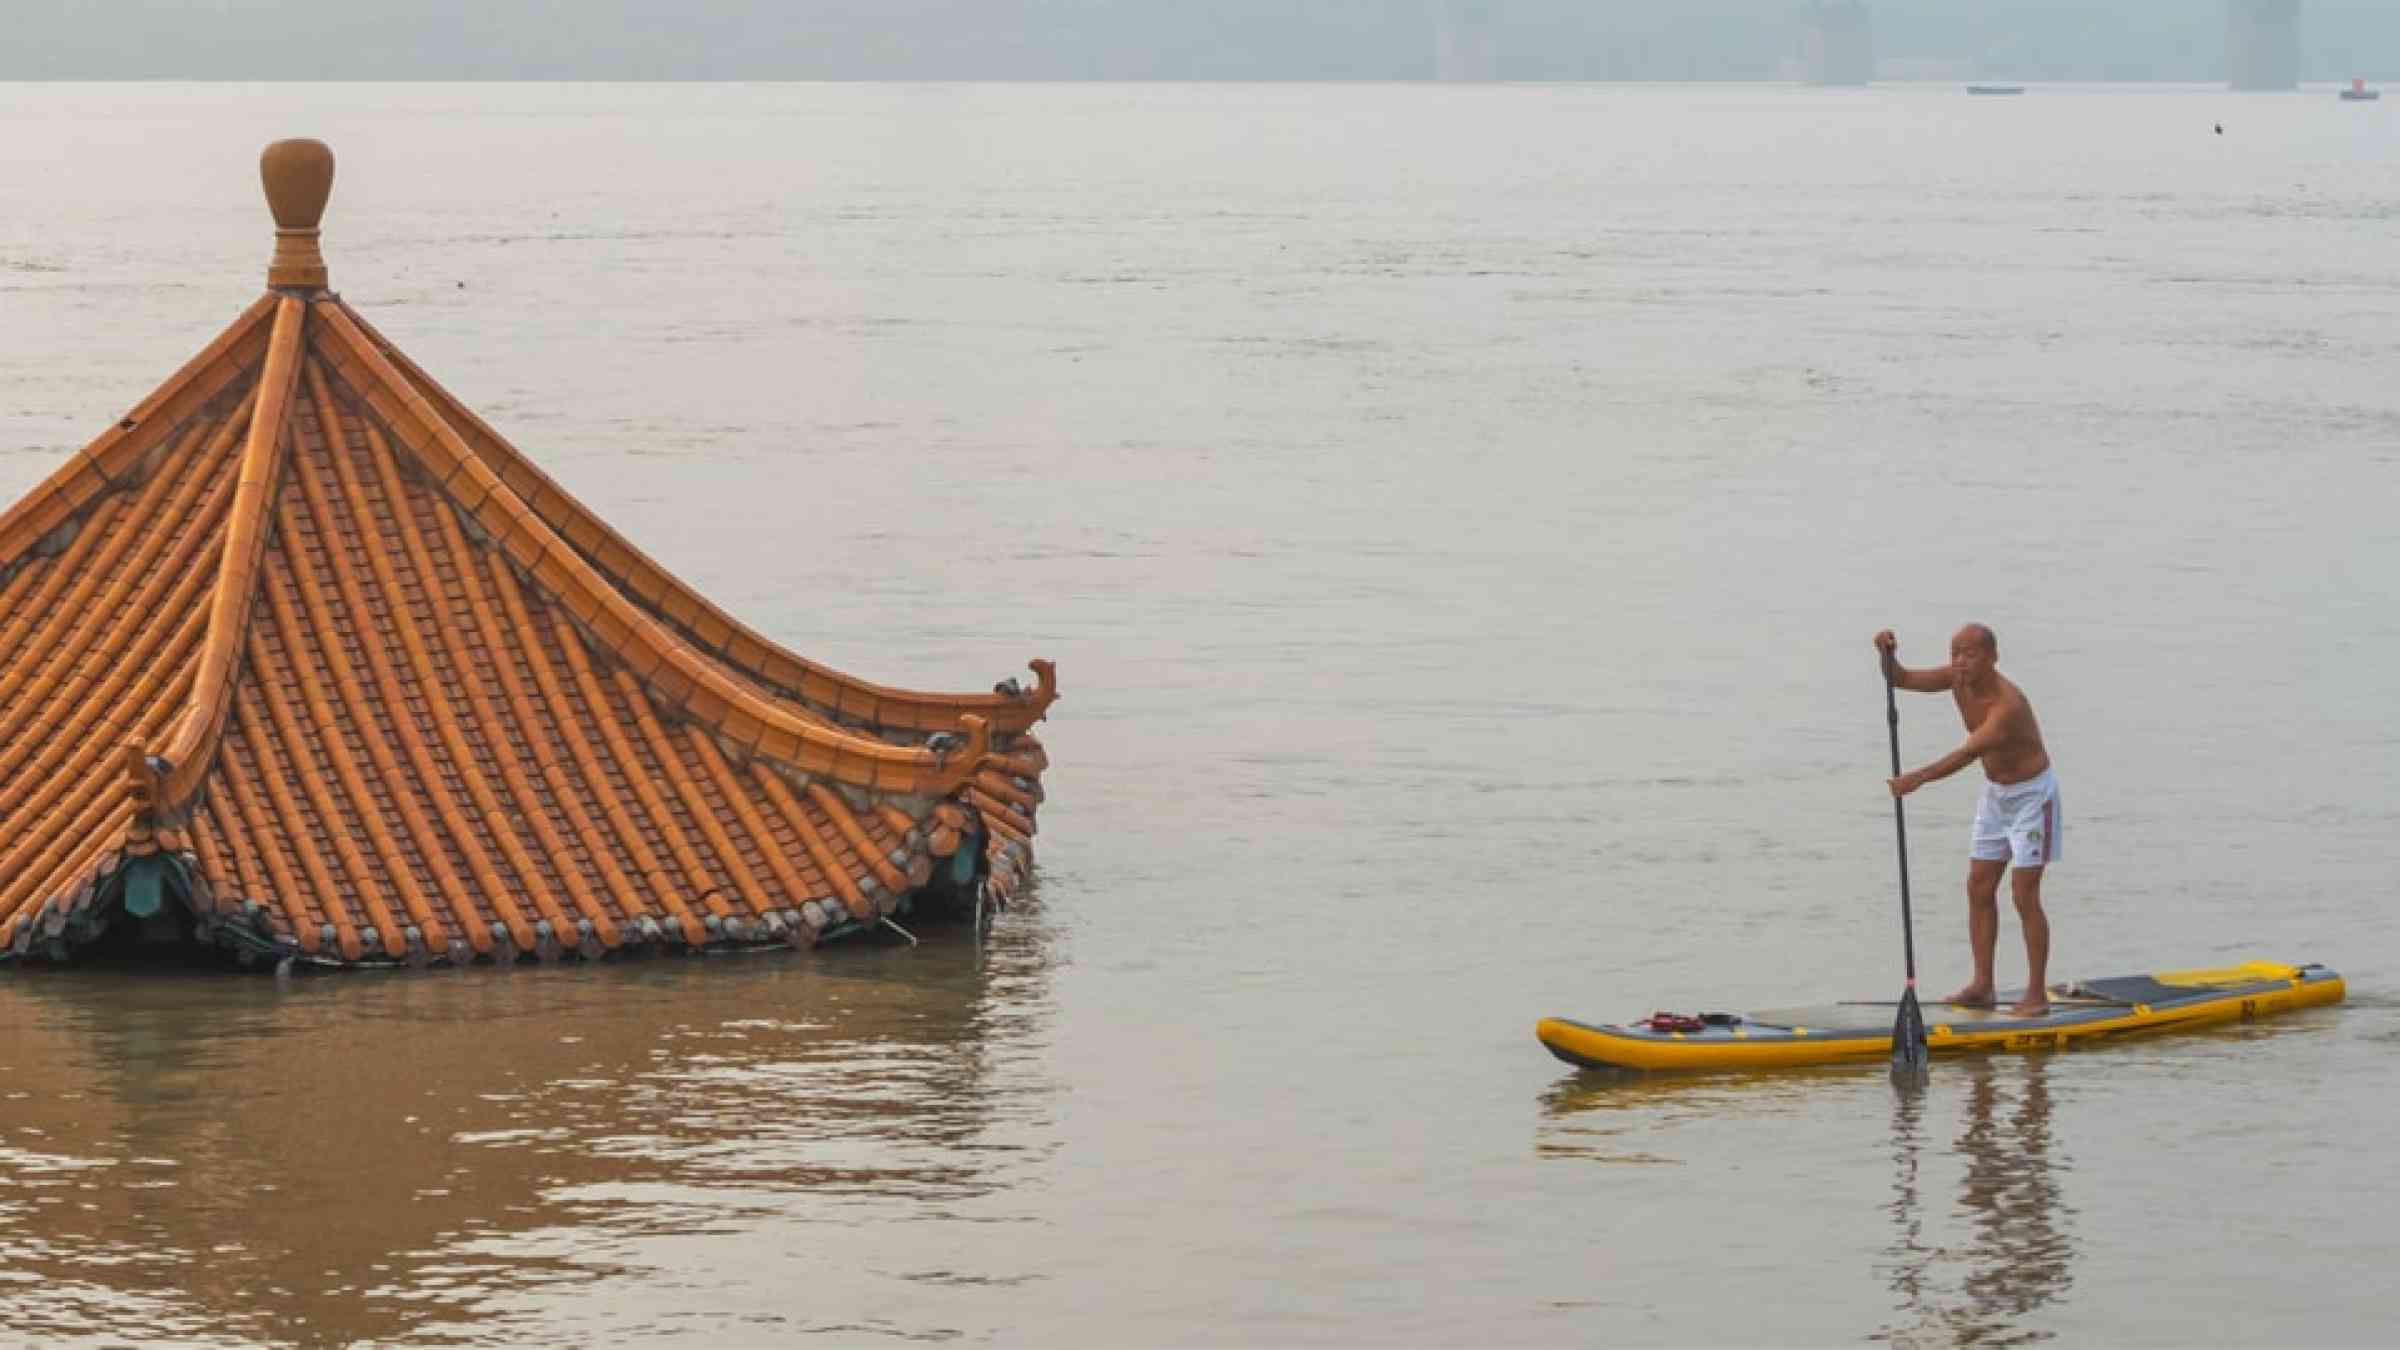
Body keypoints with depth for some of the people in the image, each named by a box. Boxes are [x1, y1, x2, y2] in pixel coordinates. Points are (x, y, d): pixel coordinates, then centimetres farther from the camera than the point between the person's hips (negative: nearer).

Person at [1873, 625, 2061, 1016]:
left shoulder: (2008, 704, -33)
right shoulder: (1958, 679, -9)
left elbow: (1969, 753, -43)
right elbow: (1900, 679, -4)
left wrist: (1920, 777, -55)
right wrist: (1887, 654, -26)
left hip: (2032, 795, -8)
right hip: (1995, 793, 8)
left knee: (2024, 894, -9)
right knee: (1979, 888, 5)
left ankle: (2037, 994, -2)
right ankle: (1982, 986, 9)